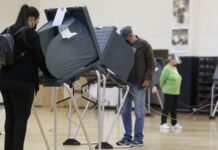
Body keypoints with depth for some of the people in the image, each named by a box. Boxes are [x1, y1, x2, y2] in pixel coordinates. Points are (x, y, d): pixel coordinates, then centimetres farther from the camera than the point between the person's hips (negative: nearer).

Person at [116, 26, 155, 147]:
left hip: (138, 84, -5)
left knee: (139, 112, -2)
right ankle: (127, 136, 17)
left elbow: (151, 63, -2)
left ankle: (138, 138, 4)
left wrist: (148, 78, -13)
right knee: (125, 112, 8)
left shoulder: (144, 45, 0)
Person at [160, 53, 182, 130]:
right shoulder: (167, 68, -12)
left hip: (175, 92, 8)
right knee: (167, 107, -6)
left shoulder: (175, 68, 14)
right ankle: (163, 123, -2)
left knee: (174, 108, 11)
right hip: (168, 92, -8)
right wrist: (163, 88, 3)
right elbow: (162, 80, -9)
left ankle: (174, 124, 16)